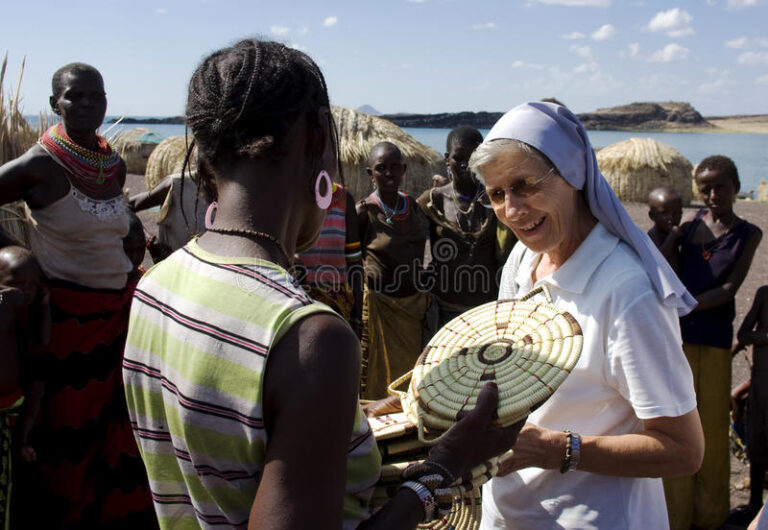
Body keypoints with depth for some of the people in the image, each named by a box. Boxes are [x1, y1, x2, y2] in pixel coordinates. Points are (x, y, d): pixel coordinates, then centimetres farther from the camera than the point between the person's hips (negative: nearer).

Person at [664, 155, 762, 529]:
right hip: (677, 334, 1)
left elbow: (730, 288, -8)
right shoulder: (689, 225, 5)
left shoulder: (748, 234, 2)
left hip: (714, 338, -1)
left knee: (712, 425, 8)